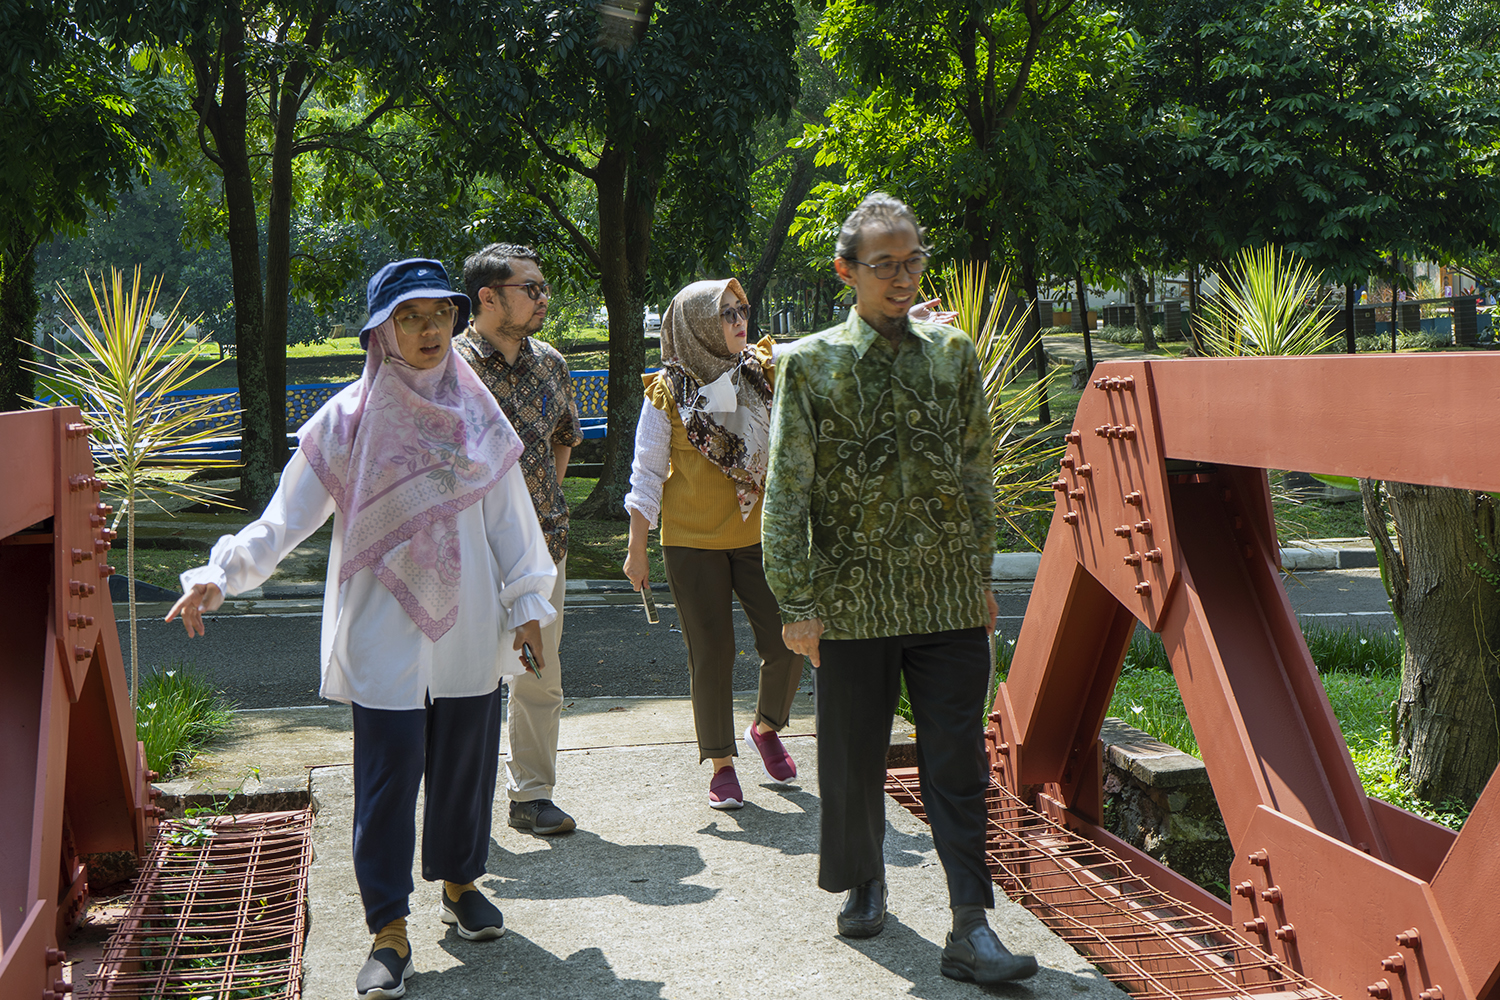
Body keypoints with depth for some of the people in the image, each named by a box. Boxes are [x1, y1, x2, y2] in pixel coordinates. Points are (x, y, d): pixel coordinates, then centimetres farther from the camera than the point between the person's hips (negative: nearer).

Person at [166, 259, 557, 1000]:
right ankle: (389, 930, 6)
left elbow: (509, 515, 9)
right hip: (384, 633, -3)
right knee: (388, 777, -3)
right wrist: (223, 572, -20)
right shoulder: (349, 420, -5)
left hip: (468, 630, 3)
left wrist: (526, 603, 7)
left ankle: (458, 883, 33)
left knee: (466, 761, 12)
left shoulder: (476, 413, 4)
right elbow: (289, 515, -8)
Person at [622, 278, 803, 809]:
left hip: (759, 536, 3)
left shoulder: (764, 369, 2)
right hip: (693, 544, -3)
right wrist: (636, 549, -2)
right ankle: (721, 764, 17)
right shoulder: (667, 393, -6)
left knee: (787, 645, -1)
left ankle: (766, 727, 29)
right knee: (711, 654, 2)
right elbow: (646, 474, -1)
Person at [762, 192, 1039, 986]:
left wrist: (981, 572, 11)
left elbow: (976, 471, 13)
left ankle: (970, 928, 3)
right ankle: (863, 885, 34)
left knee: (956, 765, 0)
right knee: (853, 763, 11)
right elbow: (786, 493, -2)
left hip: (950, 598, 1)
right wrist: (797, 603, -6)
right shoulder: (809, 364, -1)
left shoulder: (953, 353, 7)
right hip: (853, 601, -1)